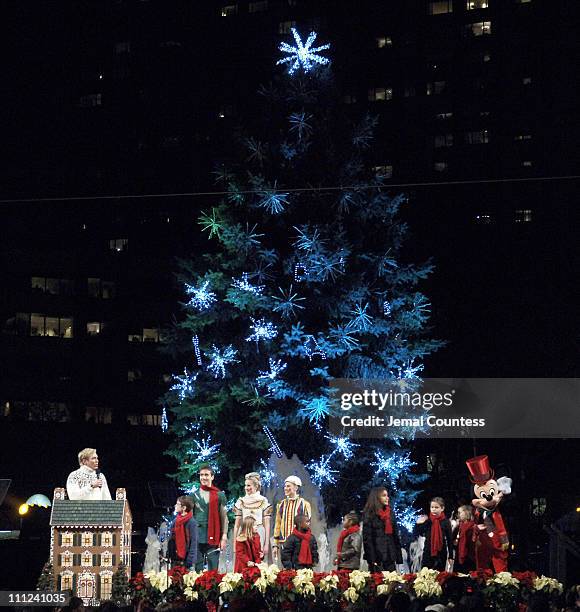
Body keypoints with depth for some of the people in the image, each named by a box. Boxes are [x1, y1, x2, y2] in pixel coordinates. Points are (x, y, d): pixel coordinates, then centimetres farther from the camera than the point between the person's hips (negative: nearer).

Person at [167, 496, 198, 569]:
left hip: (185, 560, -7)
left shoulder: (191, 522, -13)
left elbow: (193, 544, -13)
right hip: (174, 559, 7)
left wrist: (190, 563, -16)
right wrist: (168, 556, 10)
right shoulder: (175, 521, 7)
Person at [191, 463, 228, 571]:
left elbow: (224, 517, 6)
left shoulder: (219, 495, 7)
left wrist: (224, 536, -2)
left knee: (213, 569, -2)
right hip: (197, 536, 2)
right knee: (197, 568, 1)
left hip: (213, 537, -2)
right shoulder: (194, 495, 12)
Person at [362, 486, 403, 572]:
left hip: (390, 556, 5)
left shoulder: (391, 513, 16)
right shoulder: (369, 514, -2)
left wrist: (399, 558, 9)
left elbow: (395, 535, 17)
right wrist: (372, 559, -16)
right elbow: (367, 538, -8)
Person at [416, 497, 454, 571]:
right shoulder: (427, 521, -1)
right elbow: (421, 533, 4)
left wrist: (450, 556, -3)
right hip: (428, 552, 1)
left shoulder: (446, 522, -5)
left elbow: (449, 539, -2)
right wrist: (419, 524, -13)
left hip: (441, 553, -1)